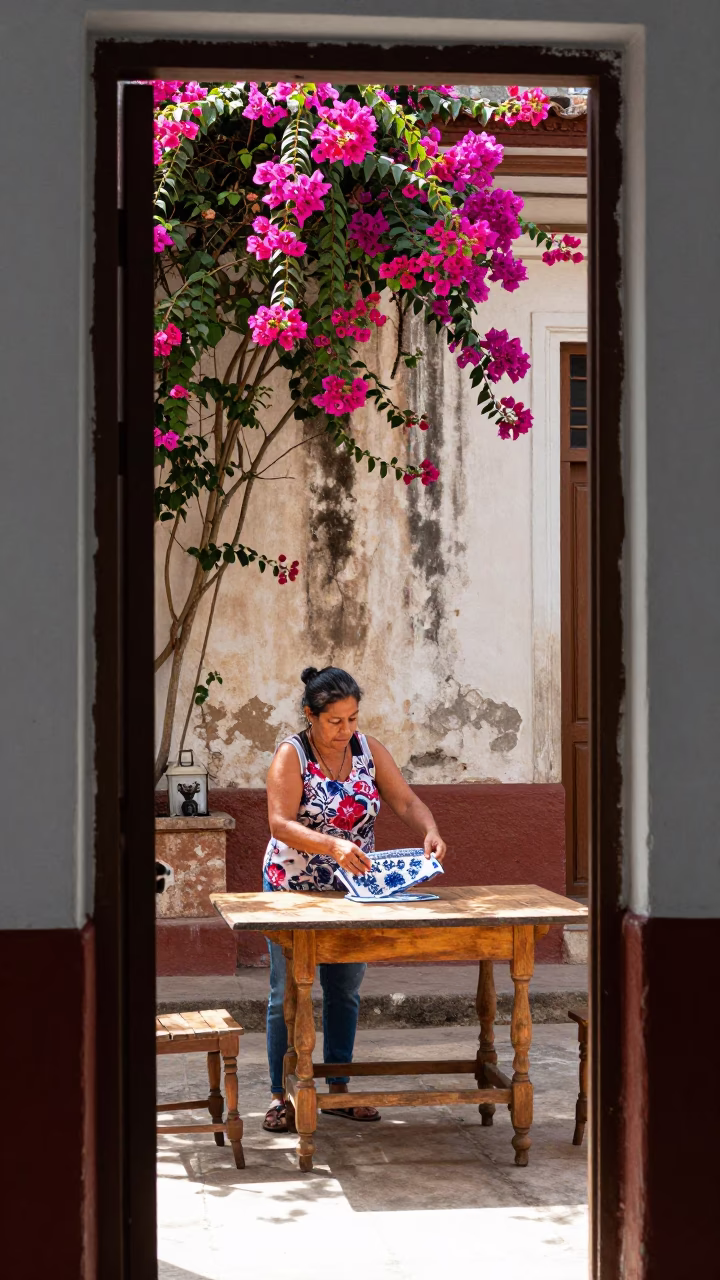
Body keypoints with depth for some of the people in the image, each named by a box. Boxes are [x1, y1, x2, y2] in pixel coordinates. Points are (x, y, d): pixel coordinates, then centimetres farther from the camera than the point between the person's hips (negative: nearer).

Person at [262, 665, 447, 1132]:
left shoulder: (369, 750, -2)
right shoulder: (292, 755, -15)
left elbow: (406, 801, -5)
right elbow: (281, 823, -24)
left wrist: (430, 831, -27)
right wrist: (333, 846, -39)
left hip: (352, 890, 4)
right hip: (293, 891, -4)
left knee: (346, 992, 11)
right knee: (288, 995, 1)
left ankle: (338, 1089, 22)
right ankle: (282, 1095, 10)